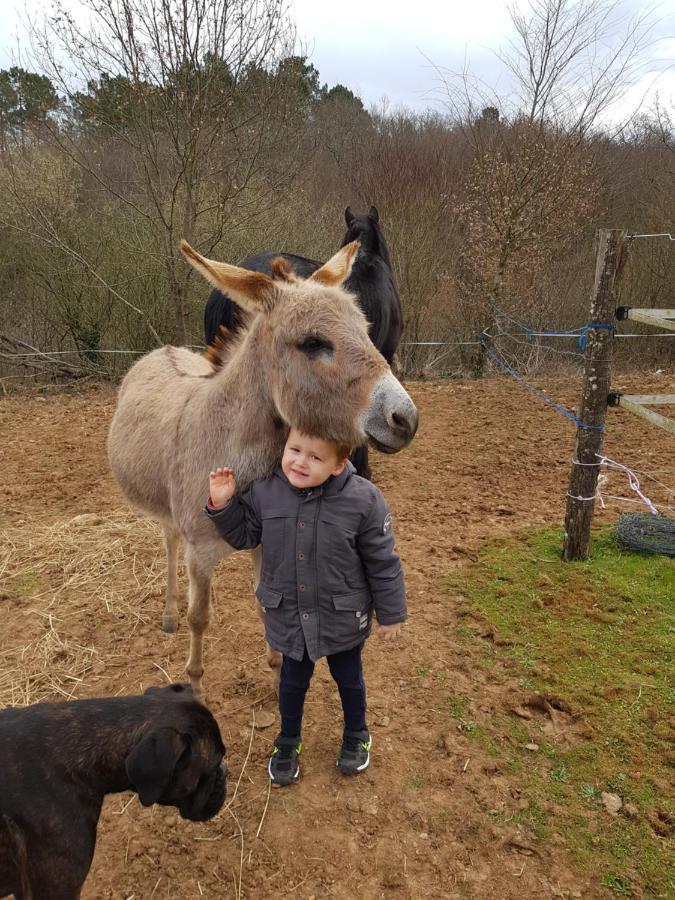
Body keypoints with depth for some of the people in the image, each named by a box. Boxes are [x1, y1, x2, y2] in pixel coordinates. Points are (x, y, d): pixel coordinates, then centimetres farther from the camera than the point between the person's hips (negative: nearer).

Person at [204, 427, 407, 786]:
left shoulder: (363, 500, -23)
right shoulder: (264, 490, -15)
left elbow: (382, 562, -13)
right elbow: (243, 535, 1)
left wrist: (390, 614, -5)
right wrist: (222, 505, -16)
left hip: (343, 619, -1)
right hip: (288, 617, 2)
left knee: (348, 677, 23)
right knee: (292, 681, 22)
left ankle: (356, 735, 52)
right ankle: (288, 741, 50)